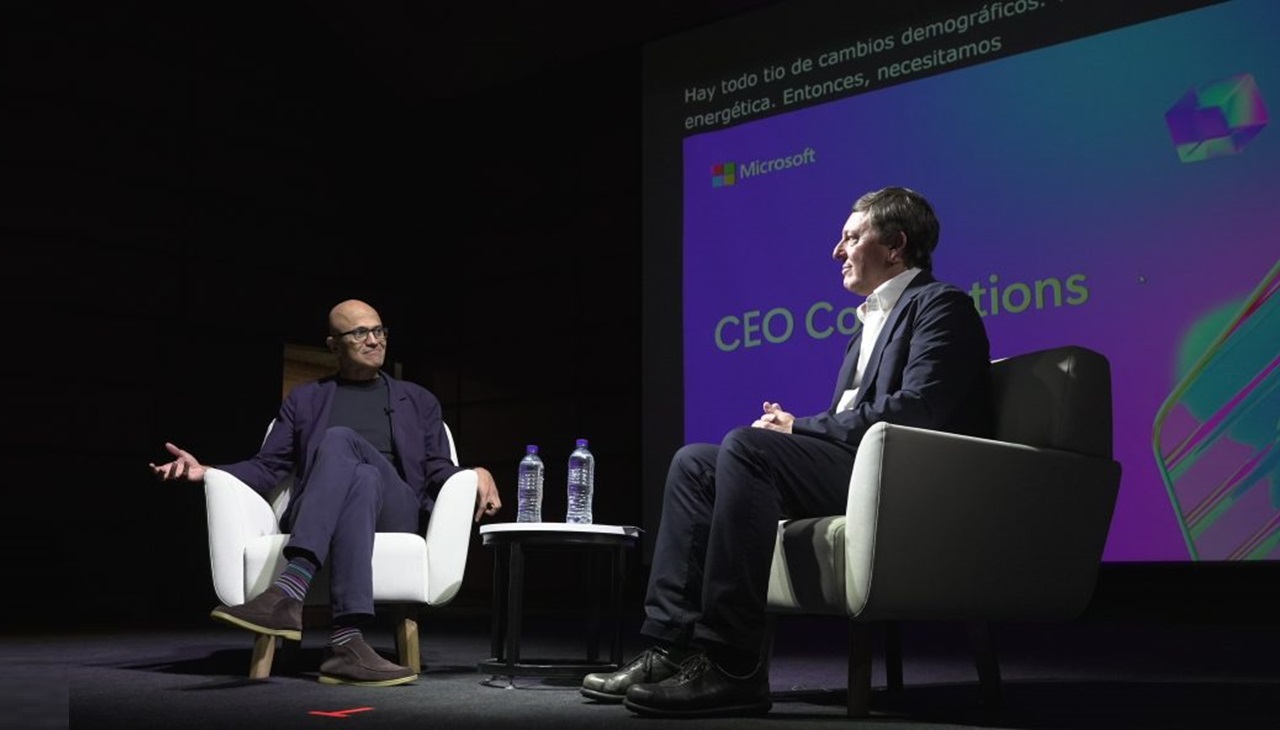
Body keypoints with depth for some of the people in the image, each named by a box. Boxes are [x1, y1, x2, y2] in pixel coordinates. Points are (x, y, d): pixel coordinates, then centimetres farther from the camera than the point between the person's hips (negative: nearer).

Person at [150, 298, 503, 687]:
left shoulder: (418, 400, 25)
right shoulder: (305, 399, 25)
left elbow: (439, 472, 16)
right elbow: (268, 468, 18)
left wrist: (475, 476, -8)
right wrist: (206, 472, 0)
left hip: (394, 509, 0)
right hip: (314, 515, 0)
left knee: (340, 440, -34)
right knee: (362, 477, -39)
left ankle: (288, 591, -52)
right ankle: (347, 641, -53)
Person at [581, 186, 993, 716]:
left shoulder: (940, 304, -3)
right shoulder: (870, 323, 27)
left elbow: (915, 410, -18)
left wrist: (801, 428, -12)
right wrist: (796, 428, -2)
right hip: (852, 465, 10)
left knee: (747, 445, -29)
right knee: (693, 463, -3)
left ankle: (733, 667, -31)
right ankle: (671, 647, -12)